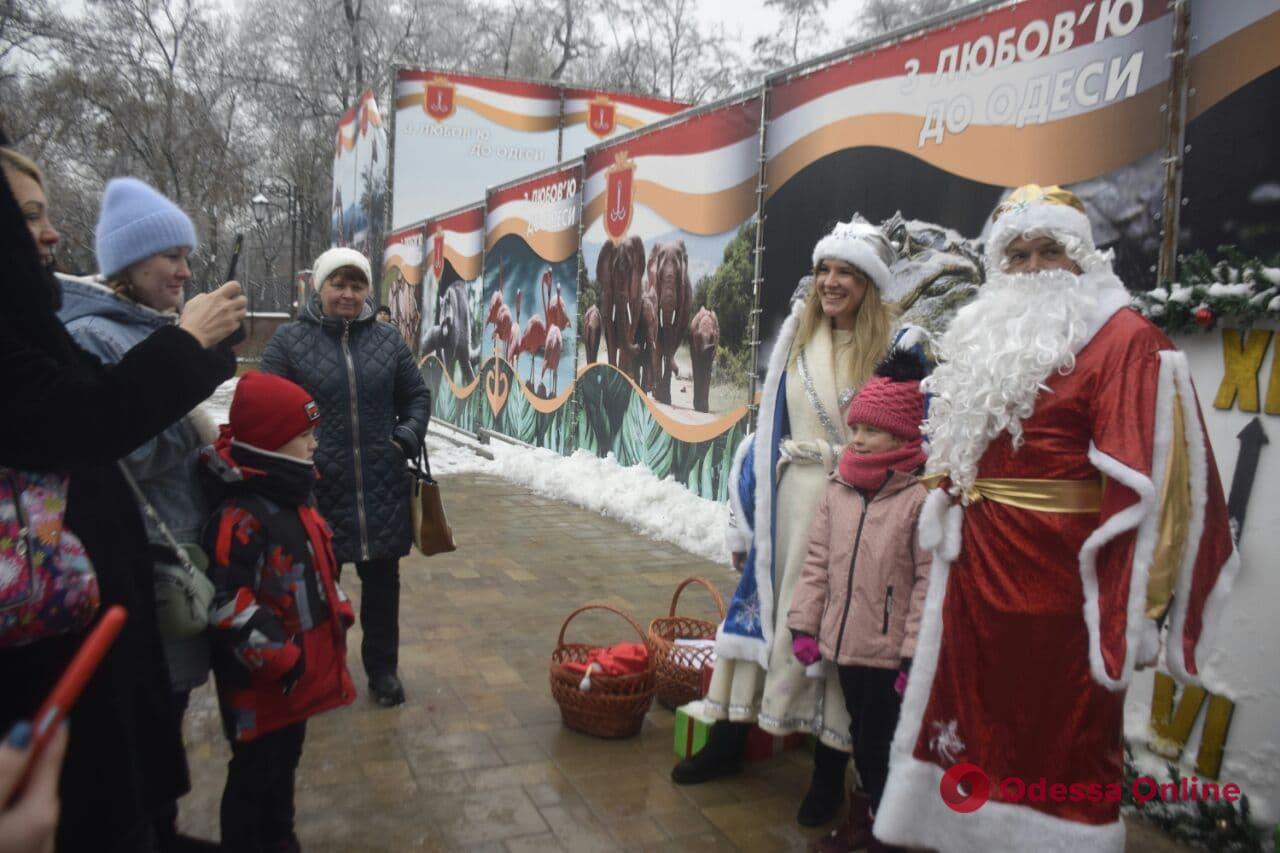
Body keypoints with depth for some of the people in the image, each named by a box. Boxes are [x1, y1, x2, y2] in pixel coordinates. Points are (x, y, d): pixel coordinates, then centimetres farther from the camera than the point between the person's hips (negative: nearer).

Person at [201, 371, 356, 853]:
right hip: (261, 682, -9)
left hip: (300, 671, 9)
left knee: (285, 762, 24)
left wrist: (338, 616, 16)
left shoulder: (294, 499, 8)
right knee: (256, 773, 7)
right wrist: (276, 659, -23)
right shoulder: (241, 517, -24)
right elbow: (228, 603, -27)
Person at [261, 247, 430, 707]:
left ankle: (382, 668, 31)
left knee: (382, 581, 13)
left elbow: (417, 396, 14)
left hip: (382, 488, 3)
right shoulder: (288, 340, -1)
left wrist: (408, 437, -2)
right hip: (316, 487, -2)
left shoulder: (387, 338, 8)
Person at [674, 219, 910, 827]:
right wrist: (750, 512, 9)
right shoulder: (797, 337, 8)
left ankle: (830, 770, 23)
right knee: (763, 609, 12)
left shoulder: (899, 348, -6)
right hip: (788, 502, 5)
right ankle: (728, 739, 29)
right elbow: (770, 427, 11)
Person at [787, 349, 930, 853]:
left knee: (883, 744, 7)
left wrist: (915, 653, -17)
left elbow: (929, 583, -17)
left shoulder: (921, 498, -17)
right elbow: (817, 561, 7)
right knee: (859, 737, 22)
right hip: (844, 643, 6)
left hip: (891, 653, -6)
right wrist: (804, 623, 4)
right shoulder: (837, 489, 3)